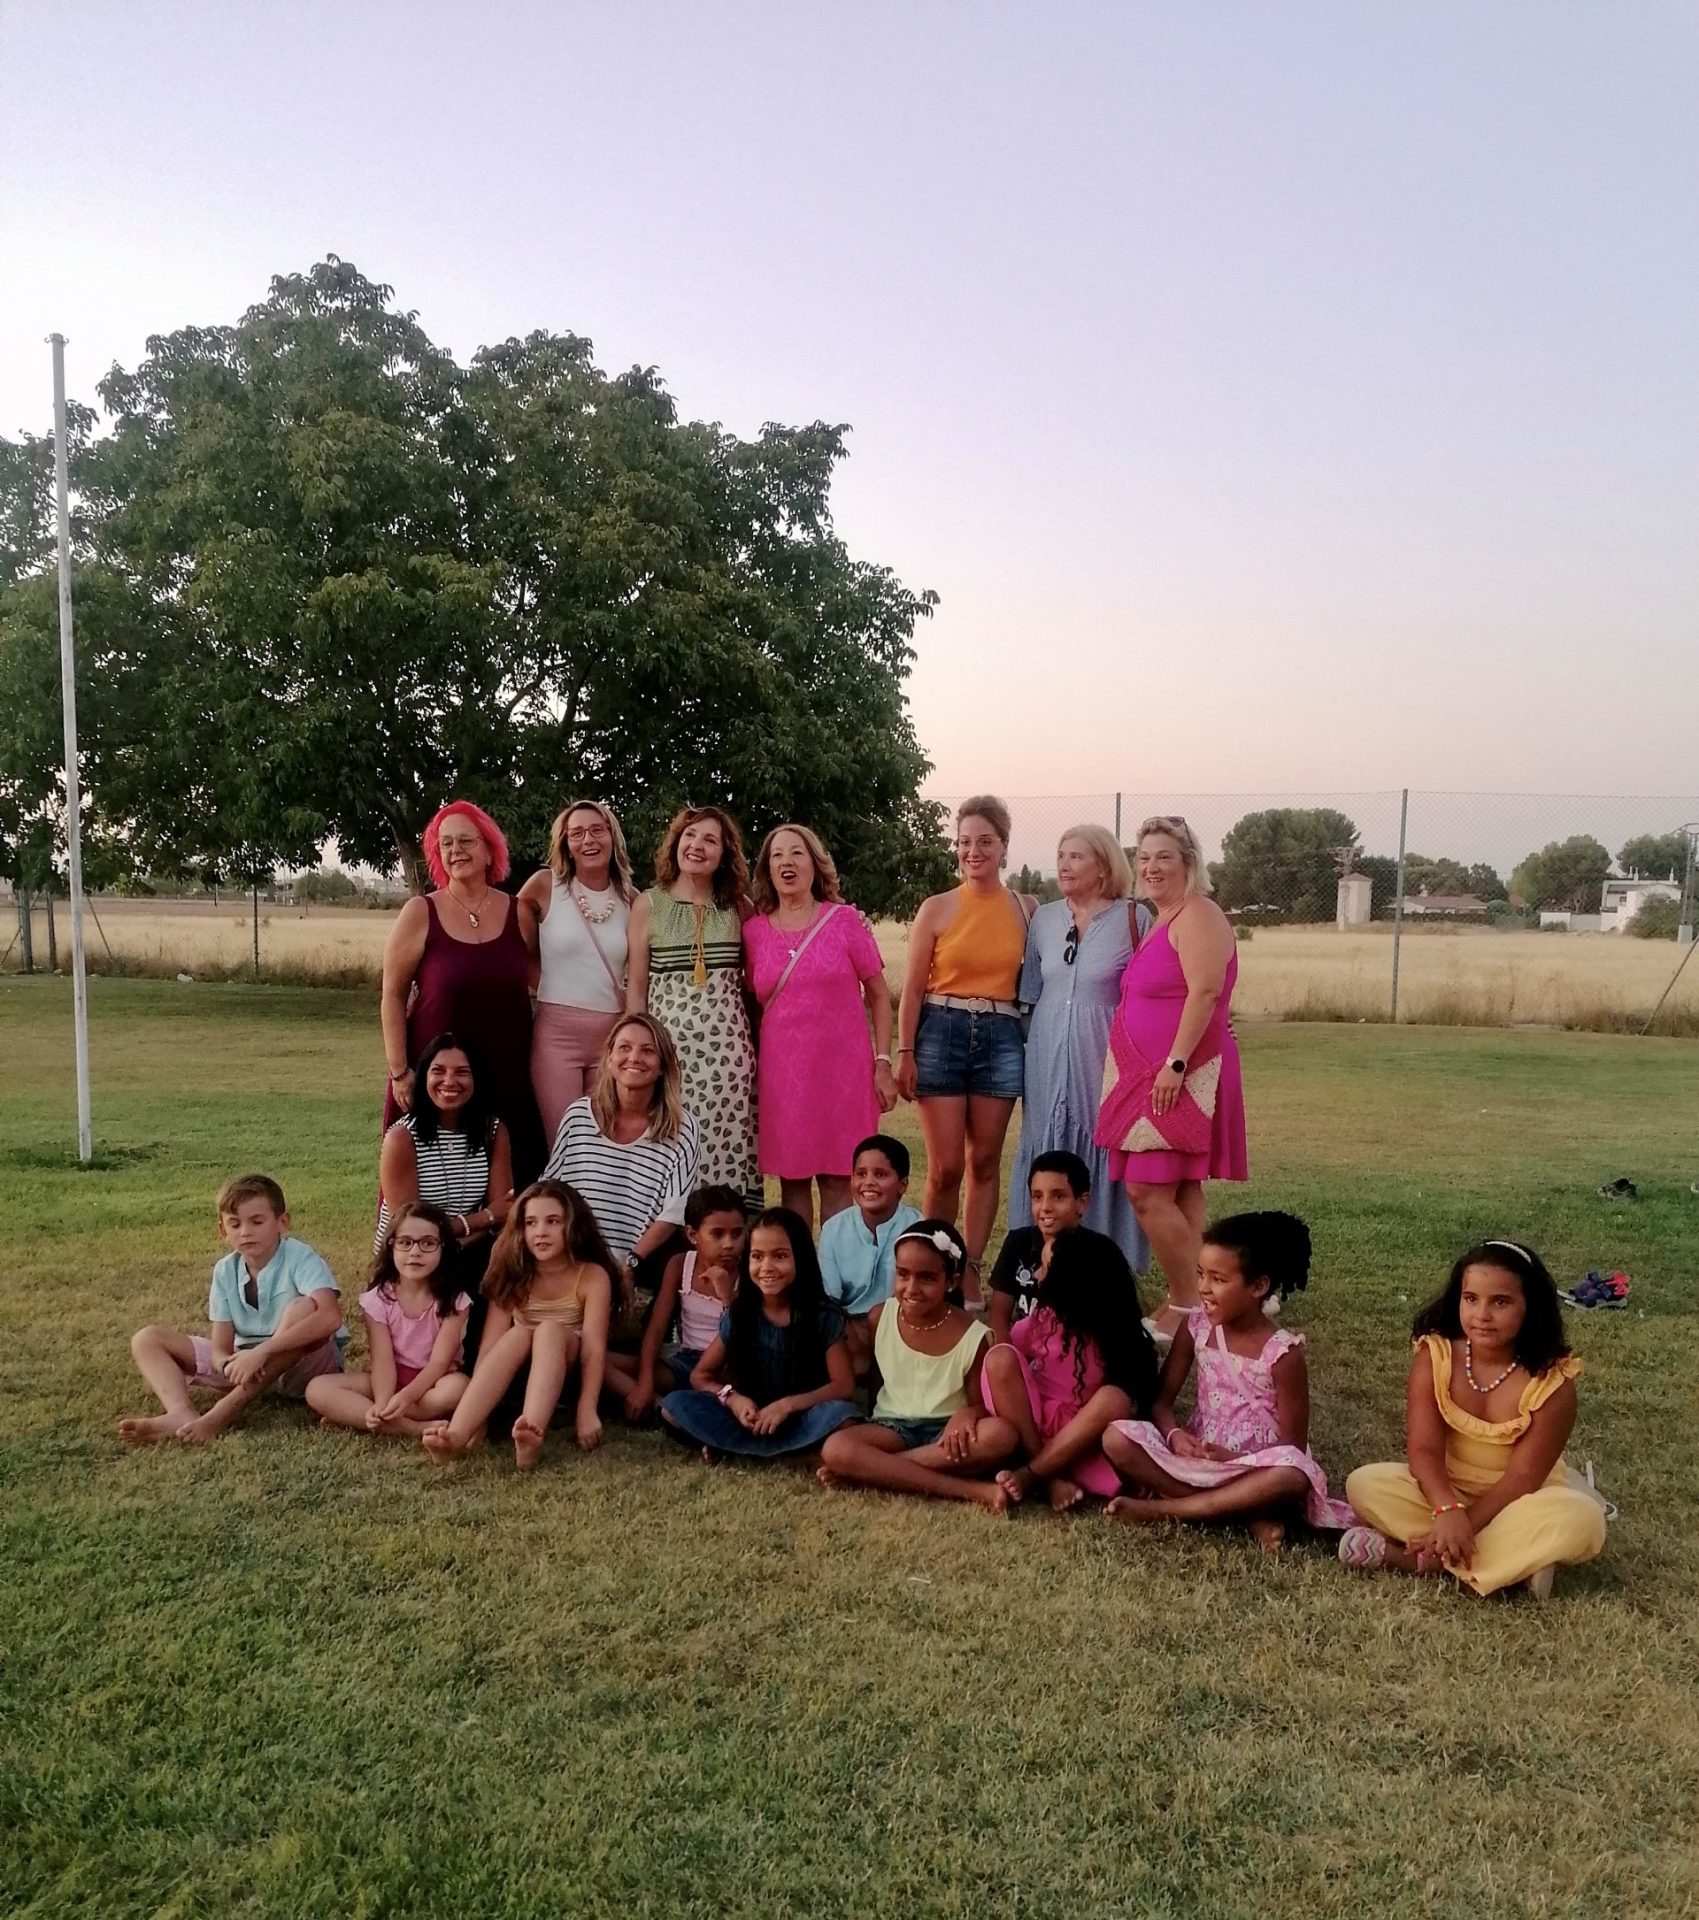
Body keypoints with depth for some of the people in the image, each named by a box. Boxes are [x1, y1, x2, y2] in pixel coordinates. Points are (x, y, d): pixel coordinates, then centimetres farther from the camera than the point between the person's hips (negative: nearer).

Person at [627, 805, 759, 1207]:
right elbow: (635, 986, 6)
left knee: (725, 1147, -1)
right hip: (667, 1044, -1)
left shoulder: (737, 907, 8)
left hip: (726, 1048, 1)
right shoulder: (647, 905, 4)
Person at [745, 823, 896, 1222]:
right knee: (792, 1180, 6)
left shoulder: (845, 920, 1)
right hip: (781, 1074, 2)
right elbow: (753, 1004, 13)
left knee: (838, 1181, 0)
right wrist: (751, 1071, 8)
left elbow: (879, 996, 4)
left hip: (843, 1070, -1)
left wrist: (882, 1064, -2)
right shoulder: (754, 930, 6)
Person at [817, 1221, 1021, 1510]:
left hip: (947, 1431, -1)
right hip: (893, 1427, 1)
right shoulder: (880, 1317, -4)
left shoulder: (972, 1335, -10)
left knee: (1002, 1434, -33)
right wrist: (851, 1418, -5)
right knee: (836, 1449, -31)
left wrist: (968, 1414, -27)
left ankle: (868, 1472, -27)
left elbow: (981, 1404, -4)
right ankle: (972, 1491, -33)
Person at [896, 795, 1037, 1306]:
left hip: (1001, 1038, 2)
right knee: (945, 1167, -3)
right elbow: (913, 986, 1)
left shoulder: (1027, 909, 6)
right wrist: (904, 1052, -5)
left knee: (985, 1163, 6)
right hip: (942, 1032, -2)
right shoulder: (937, 908, 1)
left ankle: (970, 1270, 17)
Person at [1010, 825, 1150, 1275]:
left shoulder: (1134, 919, -3)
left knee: (1101, 1154, 0)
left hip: (1103, 1057, -4)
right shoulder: (1043, 918, 10)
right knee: (1046, 1154, 7)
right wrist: (1029, 1050, 13)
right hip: (1048, 1057, 4)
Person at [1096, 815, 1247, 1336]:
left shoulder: (1197, 916, -12)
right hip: (1153, 1074, 10)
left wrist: (1175, 1063, -24)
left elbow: (1204, 992, -21)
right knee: (1181, 1191, 10)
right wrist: (1165, 1066, 16)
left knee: (1148, 1191, -11)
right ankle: (1185, 1302, 14)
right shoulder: (1162, 921, 18)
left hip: (1180, 1076, -10)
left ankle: (1185, 1304, -2)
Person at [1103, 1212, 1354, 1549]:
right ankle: (1249, 1517, -21)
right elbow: (1162, 1399, 2)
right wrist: (1174, 1433, -20)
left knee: (1293, 1477, -37)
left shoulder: (1283, 1352, -13)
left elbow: (1293, 1447, -10)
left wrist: (1235, 1458, -24)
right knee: (1117, 1439, -21)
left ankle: (1165, 1508, -24)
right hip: (1197, 1456, 4)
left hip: (1253, 1468, -3)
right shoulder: (1196, 1327, -2)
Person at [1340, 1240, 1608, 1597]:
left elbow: (1522, 1476, -21)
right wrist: (1448, 1511, -40)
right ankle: (1518, 1559, -25)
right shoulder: (1434, 1356, -15)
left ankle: (1419, 1558, -28)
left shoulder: (1552, 1380, -20)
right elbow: (1423, 1450, -20)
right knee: (1365, 1484, -24)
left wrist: (1464, 1526, -29)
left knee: (1582, 1518, -33)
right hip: (1446, 1491, 1)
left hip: (1518, 1502, -1)